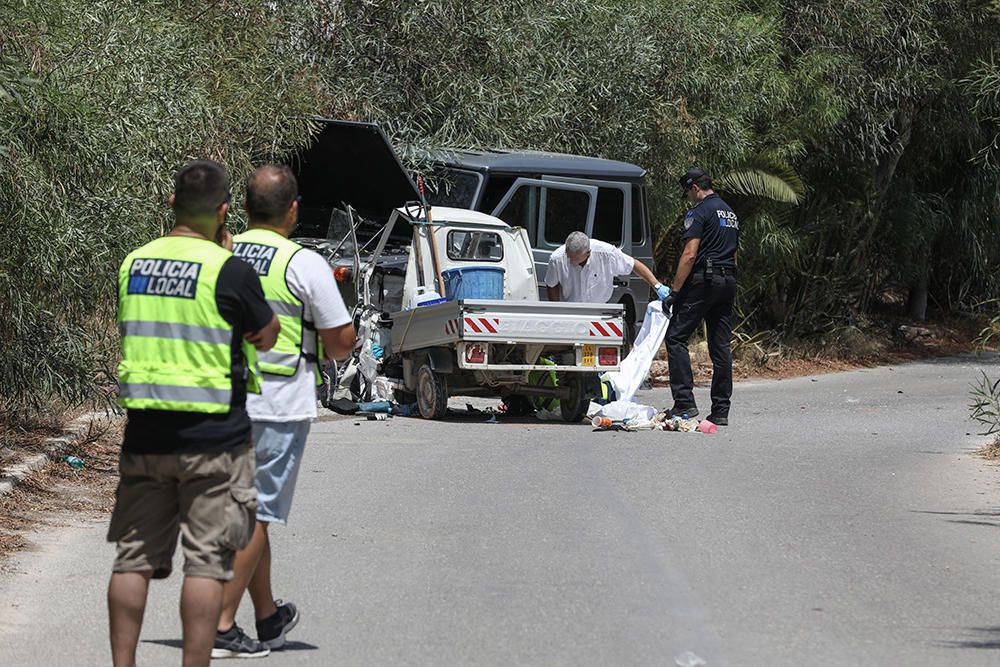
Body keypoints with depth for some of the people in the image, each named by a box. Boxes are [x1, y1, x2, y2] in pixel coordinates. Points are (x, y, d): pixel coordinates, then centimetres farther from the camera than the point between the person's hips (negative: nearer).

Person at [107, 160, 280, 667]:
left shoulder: (133, 264, 5)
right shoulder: (229, 271, -12)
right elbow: (266, 336, 3)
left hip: (144, 434, 5)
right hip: (213, 436, -5)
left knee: (134, 558, 10)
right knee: (206, 561, 0)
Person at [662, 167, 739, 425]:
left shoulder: (699, 212, -7)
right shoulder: (730, 213, 21)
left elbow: (690, 254, -15)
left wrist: (674, 291, -14)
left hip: (702, 280, -8)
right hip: (728, 282, 8)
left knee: (676, 337, -5)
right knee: (721, 345, 7)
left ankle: (684, 402, -14)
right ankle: (721, 411, 6)